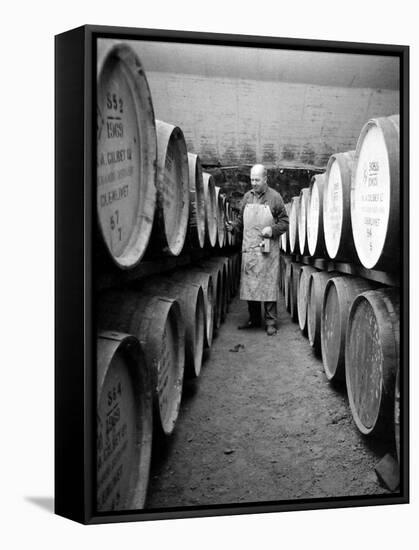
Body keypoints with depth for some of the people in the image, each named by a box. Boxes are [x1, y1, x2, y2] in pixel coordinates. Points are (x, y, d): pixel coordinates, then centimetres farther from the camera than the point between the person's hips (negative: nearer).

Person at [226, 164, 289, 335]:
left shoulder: (274, 197, -1)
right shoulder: (247, 197, 12)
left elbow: (284, 222, 1)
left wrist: (272, 229, -15)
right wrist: (233, 226, -1)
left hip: (267, 249, -4)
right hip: (248, 249, 5)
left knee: (268, 284, -4)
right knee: (249, 285, 8)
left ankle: (271, 321, 4)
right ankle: (254, 318, 21)